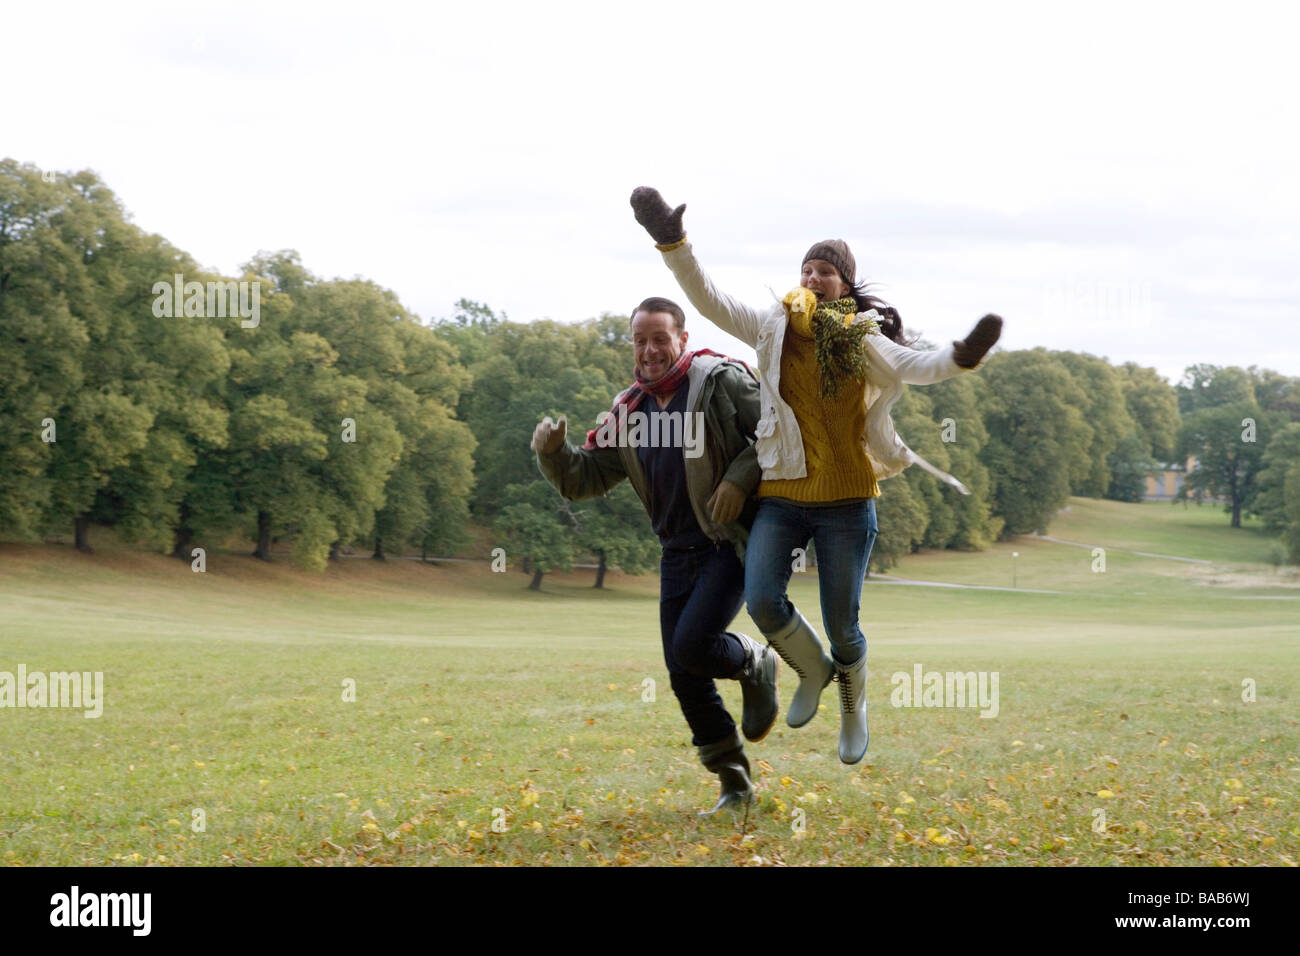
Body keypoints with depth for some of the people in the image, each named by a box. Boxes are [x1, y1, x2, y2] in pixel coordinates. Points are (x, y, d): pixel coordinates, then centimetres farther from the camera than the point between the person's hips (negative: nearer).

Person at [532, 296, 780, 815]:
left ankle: (756, 665, 13)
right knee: (684, 675, 5)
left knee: (691, 645, -21)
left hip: (733, 542, -6)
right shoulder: (629, 412, 9)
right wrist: (552, 451, -11)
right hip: (679, 552, 6)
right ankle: (735, 785, 18)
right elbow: (582, 479, 9)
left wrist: (741, 478, -20)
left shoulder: (721, 380, -8)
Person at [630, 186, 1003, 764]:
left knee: (841, 626, 2)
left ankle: (853, 706, 34)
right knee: (762, 601, -17)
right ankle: (812, 672, 15)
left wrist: (960, 357, -36)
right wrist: (673, 245, -13)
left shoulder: (862, 341, -1)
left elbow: (913, 367, -15)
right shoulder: (773, 329, 4)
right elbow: (709, 301, -1)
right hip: (781, 498, 1)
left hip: (845, 502, -1)